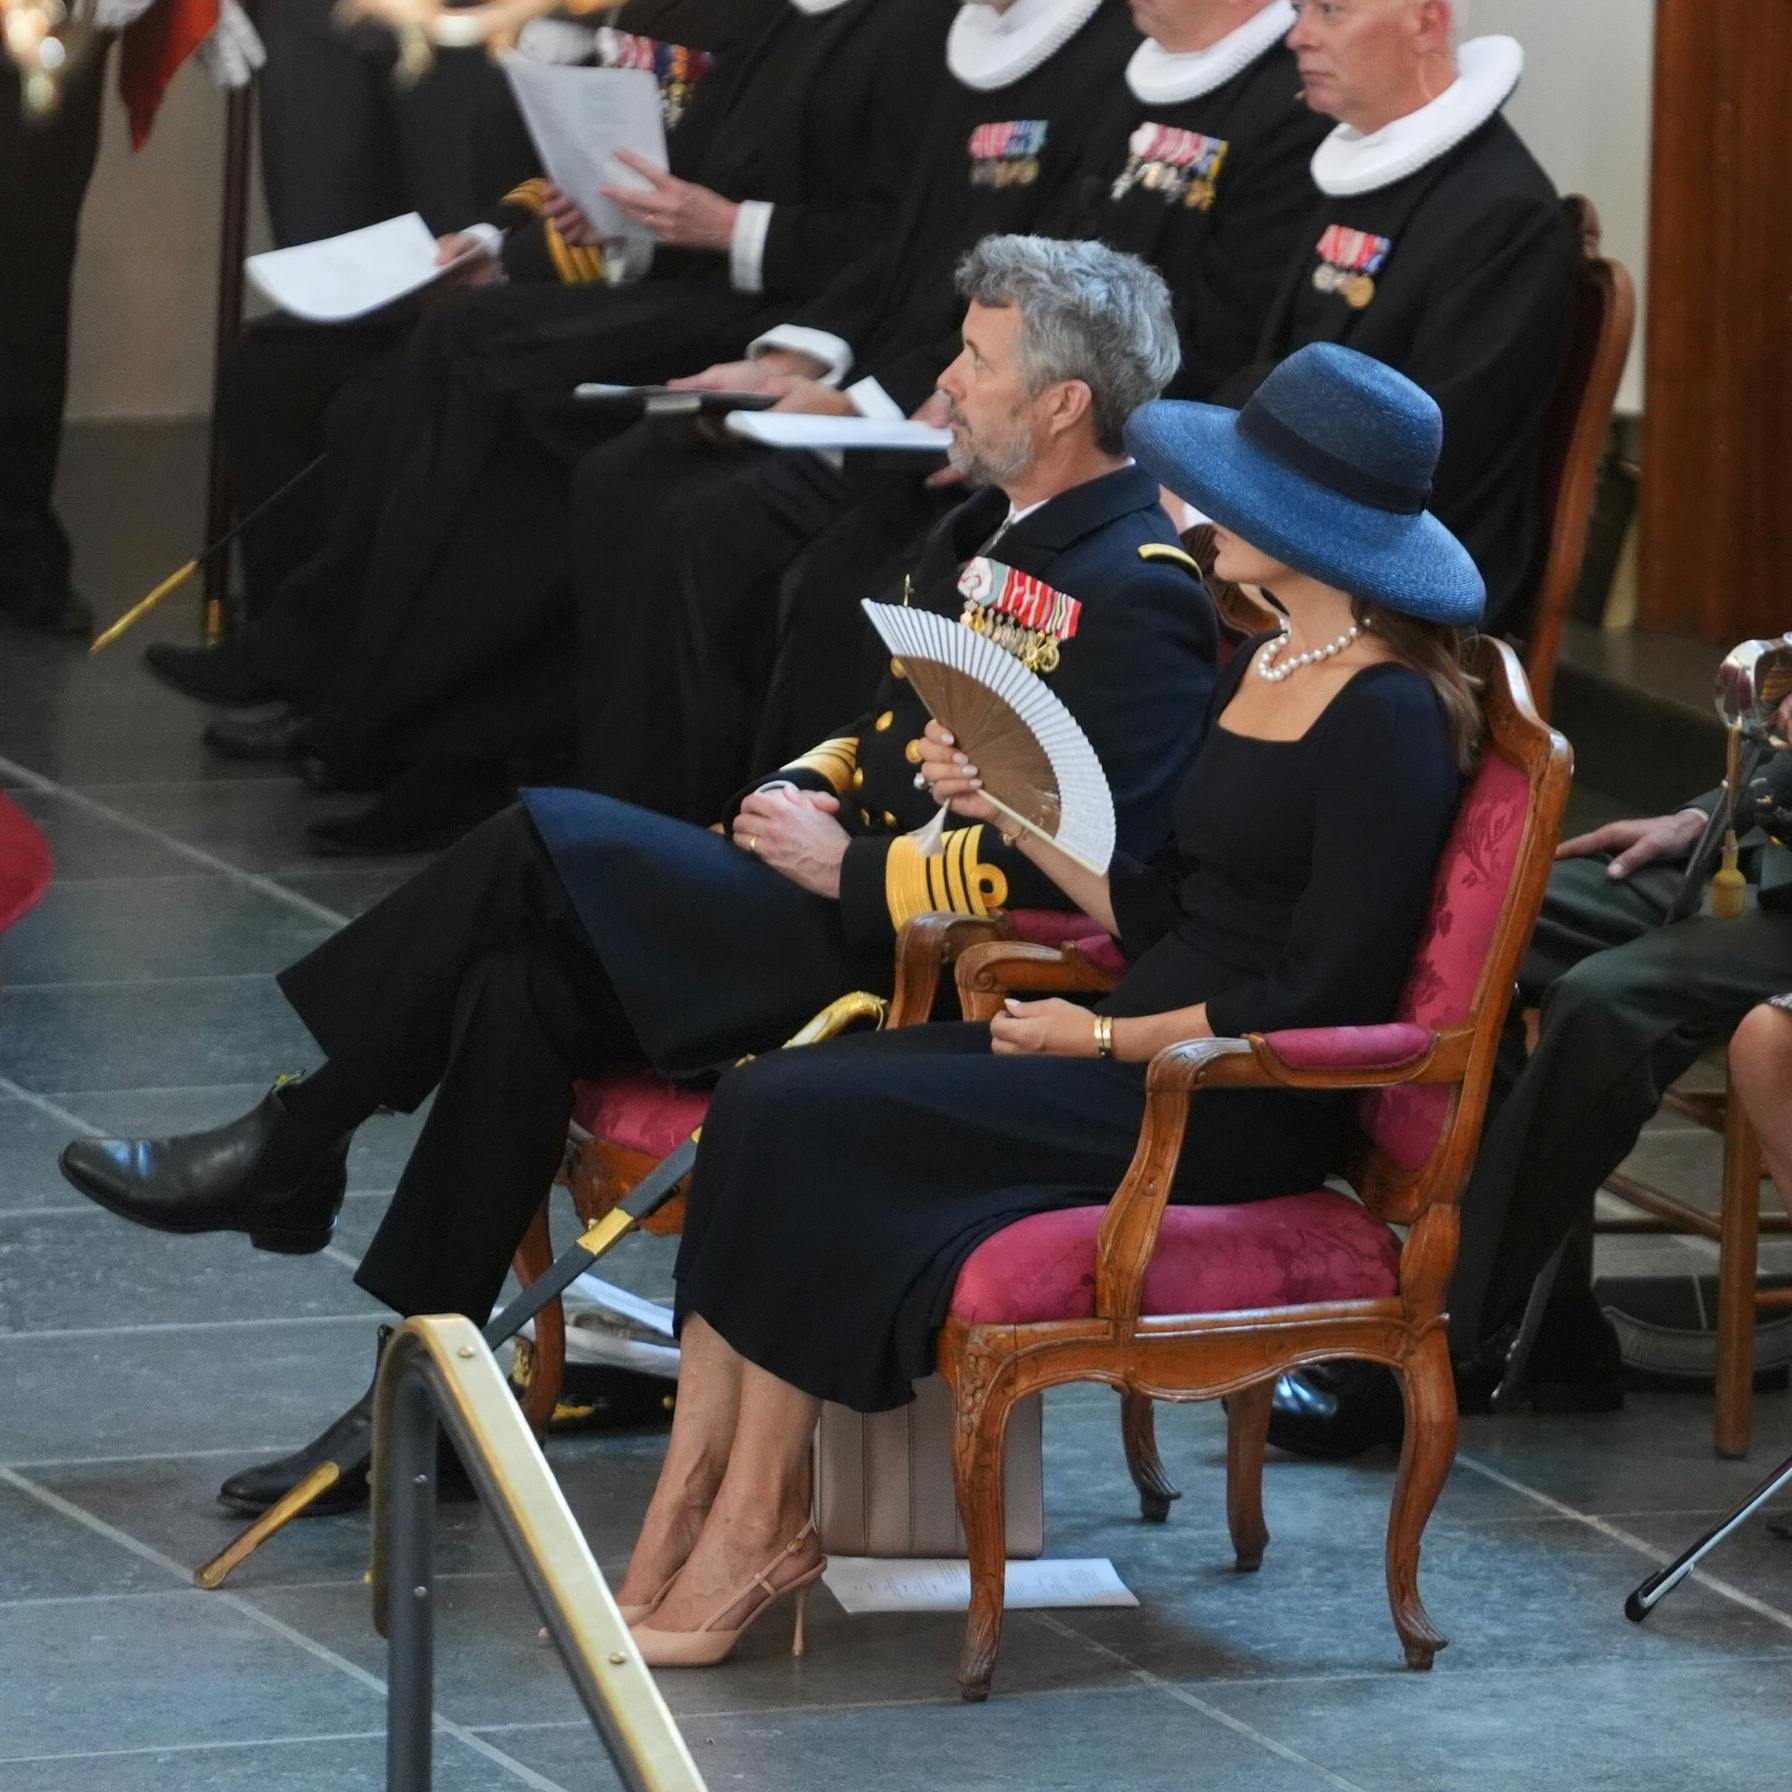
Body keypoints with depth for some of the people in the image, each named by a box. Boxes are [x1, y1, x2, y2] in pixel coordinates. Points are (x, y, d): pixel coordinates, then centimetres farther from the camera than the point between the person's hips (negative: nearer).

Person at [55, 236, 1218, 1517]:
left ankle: (287, 1151, -5)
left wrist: (850, 868, -17)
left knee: (547, 842, -17)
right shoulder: (994, 535, 16)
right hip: (856, 914, 9)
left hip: (923, 977, -9)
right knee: (525, 983, -11)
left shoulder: (1136, 596, -15)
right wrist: (811, 788, 6)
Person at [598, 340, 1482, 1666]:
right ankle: (679, 1541, -16)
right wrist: (1013, 807, 7)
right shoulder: (1255, 673, 16)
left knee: (807, 1122, -18)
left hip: (1238, 1112, -9)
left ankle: (757, 1526, -7)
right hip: (1144, 1058, 9)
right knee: (764, 1099, -9)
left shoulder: (1386, 722, -13)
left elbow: (1322, 997, -17)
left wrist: (1100, 1039, -12)